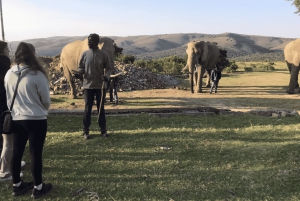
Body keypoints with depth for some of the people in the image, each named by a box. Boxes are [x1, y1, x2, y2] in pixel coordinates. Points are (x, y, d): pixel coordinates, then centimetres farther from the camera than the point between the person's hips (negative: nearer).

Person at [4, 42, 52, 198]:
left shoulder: (9, 74, 0)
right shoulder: (37, 75, -16)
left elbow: (8, 97, 12)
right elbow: (46, 100, -7)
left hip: (16, 119, 6)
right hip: (36, 119, -5)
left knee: (16, 153, 15)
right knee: (36, 154, 4)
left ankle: (16, 185, 30)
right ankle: (38, 188, 17)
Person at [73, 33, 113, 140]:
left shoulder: (103, 54, -2)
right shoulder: (84, 54, 1)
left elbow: (109, 68, 2)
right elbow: (81, 67, 7)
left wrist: (106, 76, -18)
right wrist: (78, 73, -15)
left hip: (100, 86, -1)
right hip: (88, 86, 1)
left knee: (101, 108, 8)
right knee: (87, 109, 4)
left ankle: (103, 130, 18)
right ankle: (86, 131, 13)